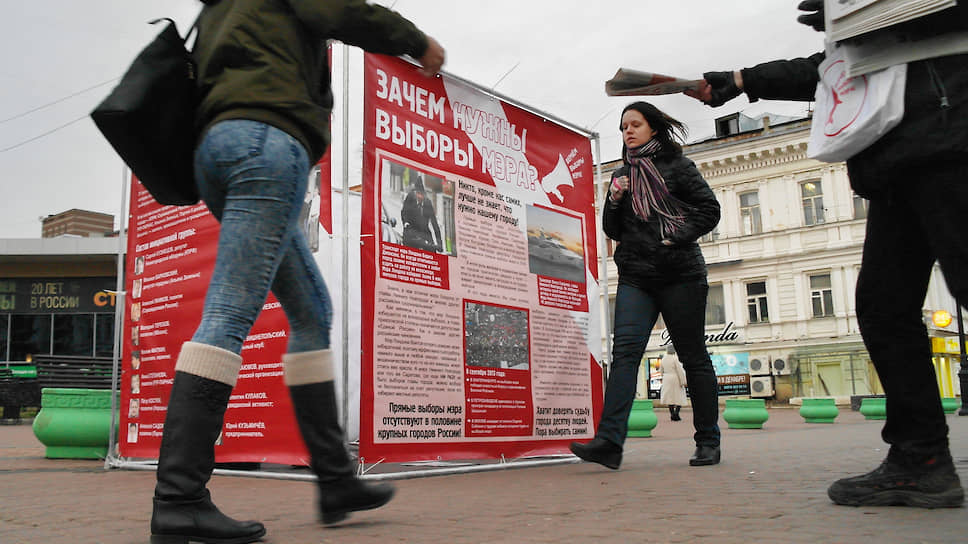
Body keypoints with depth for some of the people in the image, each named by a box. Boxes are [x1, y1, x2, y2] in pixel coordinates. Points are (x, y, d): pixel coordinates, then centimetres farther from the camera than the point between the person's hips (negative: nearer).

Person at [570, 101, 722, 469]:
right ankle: (609, 441, -24)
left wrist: (678, 237, -11)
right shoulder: (622, 175, 18)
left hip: (679, 273, -3)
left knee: (693, 356, 3)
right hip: (635, 276, 3)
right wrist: (614, 202, -2)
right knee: (625, 349, -14)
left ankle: (708, 442, 13)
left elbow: (709, 209, 2)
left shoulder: (676, 166, 6)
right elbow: (614, 231, 16)